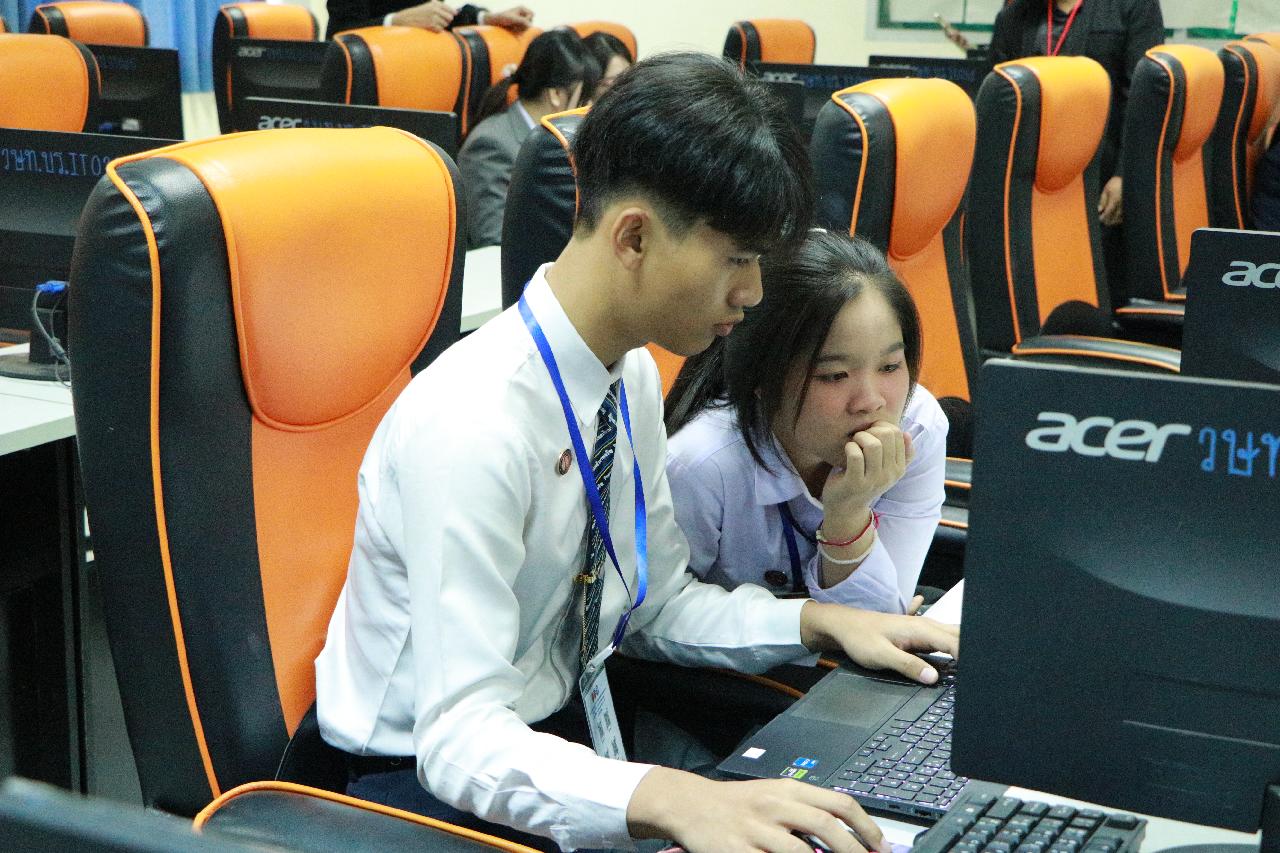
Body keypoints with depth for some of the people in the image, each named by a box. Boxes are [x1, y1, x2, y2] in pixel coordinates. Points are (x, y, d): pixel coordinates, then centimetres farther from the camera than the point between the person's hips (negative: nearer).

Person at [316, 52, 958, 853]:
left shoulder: (633, 375, -2)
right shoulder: (474, 424, -27)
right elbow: (459, 736, -30)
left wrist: (819, 621, -5)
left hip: (570, 722, 8)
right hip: (426, 775, -7)